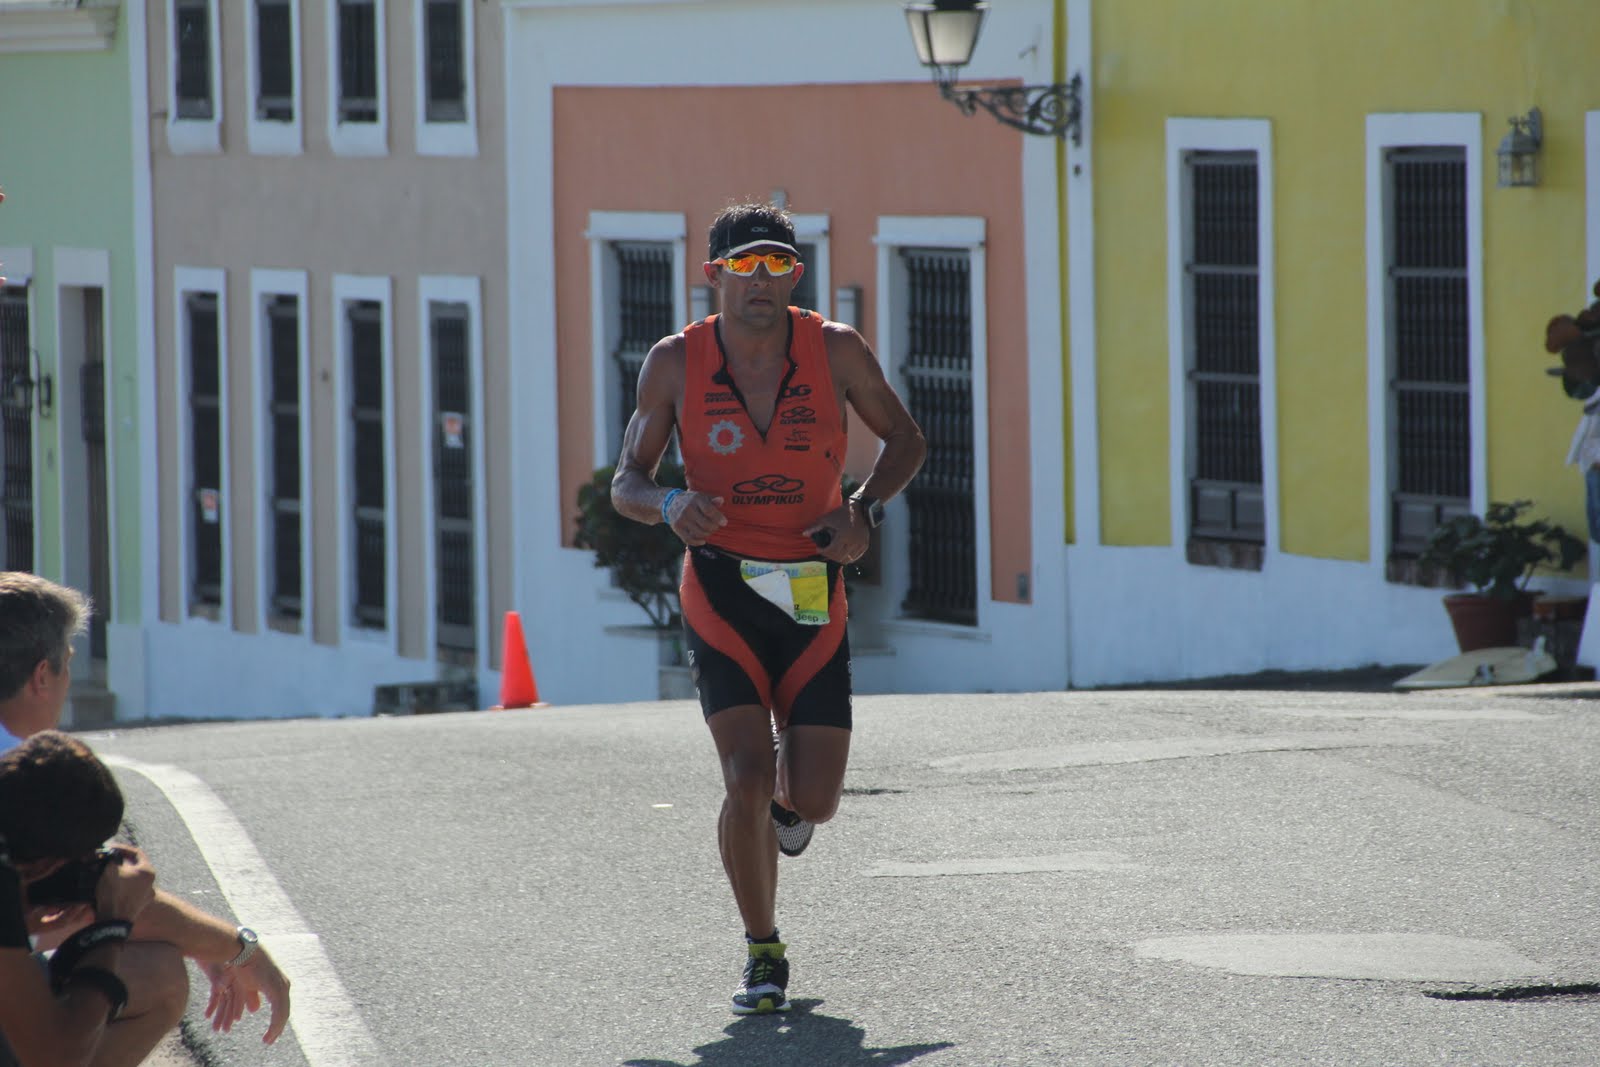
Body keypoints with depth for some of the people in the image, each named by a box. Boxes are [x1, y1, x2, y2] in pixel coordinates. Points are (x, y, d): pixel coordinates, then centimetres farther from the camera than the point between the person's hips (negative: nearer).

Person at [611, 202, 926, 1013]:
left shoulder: (835, 352, -4)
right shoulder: (676, 364, -5)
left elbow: (905, 441, 10)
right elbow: (626, 484, 0)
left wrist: (866, 511, -9)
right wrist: (670, 506, -23)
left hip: (813, 599, 1)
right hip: (722, 595, -1)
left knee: (814, 800, -1)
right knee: (747, 783, -15)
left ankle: (787, 793, 39)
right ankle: (763, 954, 5)